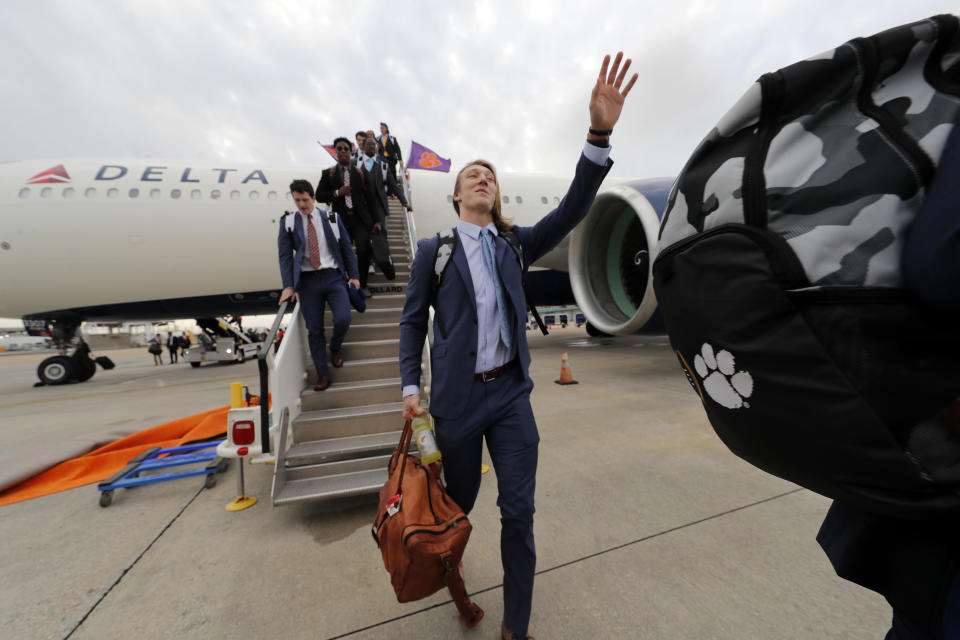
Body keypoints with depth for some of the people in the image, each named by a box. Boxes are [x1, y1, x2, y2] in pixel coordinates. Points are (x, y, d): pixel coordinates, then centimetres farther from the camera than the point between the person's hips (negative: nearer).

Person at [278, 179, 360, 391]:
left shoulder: (332, 218, 8)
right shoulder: (288, 222, 7)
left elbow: (346, 248, 10)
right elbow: (285, 255, 4)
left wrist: (353, 276, 3)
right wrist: (288, 285, -6)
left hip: (334, 277, 0)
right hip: (308, 280, 1)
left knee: (343, 319, -17)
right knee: (314, 330, 2)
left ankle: (335, 346, 19)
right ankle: (323, 374, 15)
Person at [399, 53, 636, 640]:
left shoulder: (515, 245, 6)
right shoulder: (433, 250, 0)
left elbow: (571, 213, -6)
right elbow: (413, 320, 0)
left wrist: (600, 135, -16)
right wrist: (411, 386, -5)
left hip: (511, 393, 2)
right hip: (456, 396, -1)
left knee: (520, 513, 7)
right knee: (459, 501, 19)